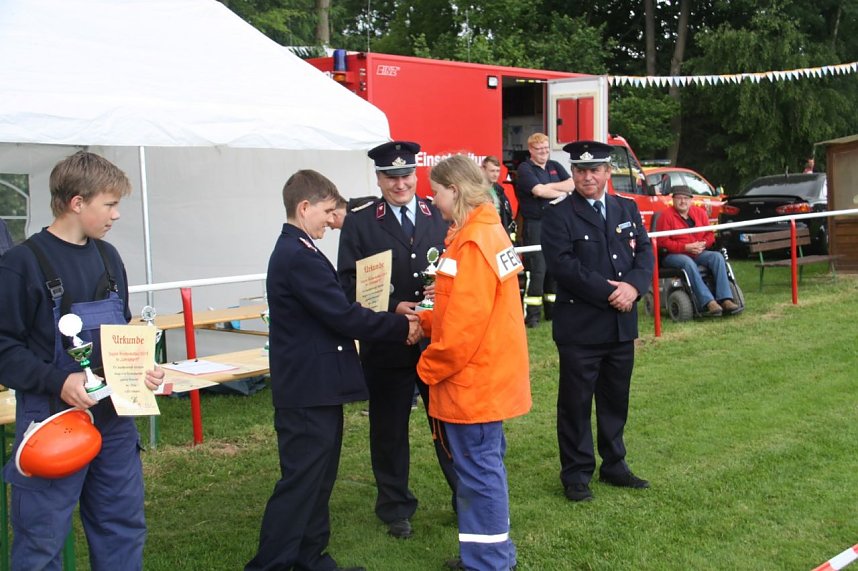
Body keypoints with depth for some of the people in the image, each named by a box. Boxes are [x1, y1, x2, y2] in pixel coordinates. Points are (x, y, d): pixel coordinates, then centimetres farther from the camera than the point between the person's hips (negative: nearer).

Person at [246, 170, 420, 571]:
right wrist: (401, 327, -10)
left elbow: (334, 312, 14)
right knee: (300, 481, -4)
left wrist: (392, 322, 5)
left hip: (312, 387, 11)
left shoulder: (293, 251, 13)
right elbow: (343, 316, -22)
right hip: (308, 390, -11)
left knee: (317, 478, 17)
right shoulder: (300, 256, -20)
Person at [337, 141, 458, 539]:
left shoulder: (440, 215, 6)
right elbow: (349, 283, -5)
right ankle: (395, 507, 27)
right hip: (386, 342, -1)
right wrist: (392, 308, -18)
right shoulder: (359, 222, -1)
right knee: (389, 428, 10)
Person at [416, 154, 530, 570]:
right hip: (490, 376, 10)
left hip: (472, 380, -10)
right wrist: (425, 320, 7)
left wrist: (429, 368, -10)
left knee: (479, 473, 0)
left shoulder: (472, 243, -20)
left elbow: (464, 323, -22)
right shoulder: (488, 229, 10)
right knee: (486, 466, 18)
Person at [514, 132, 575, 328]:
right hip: (535, 224, -6)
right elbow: (539, 191, -17)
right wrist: (562, 192, -3)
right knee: (537, 269, -9)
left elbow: (573, 184, 4)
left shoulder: (555, 167, 16)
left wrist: (550, 187, -10)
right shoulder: (524, 169, -4)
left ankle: (552, 311, 19)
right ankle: (532, 314, -6)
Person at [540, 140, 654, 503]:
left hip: (622, 325, 6)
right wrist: (608, 292, -19)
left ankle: (614, 465, 29)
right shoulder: (559, 215, -7)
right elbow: (563, 264, -17)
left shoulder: (627, 209, 11)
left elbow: (644, 252, 5)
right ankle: (576, 474, 15)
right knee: (576, 402, 3)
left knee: (616, 399, 15)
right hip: (579, 327, -5)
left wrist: (633, 286, -14)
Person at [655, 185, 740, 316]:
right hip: (673, 255, -5)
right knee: (688, 262, -37)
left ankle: (725, 299, -29)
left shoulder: (700, 213, 10)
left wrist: (703, 244, -10)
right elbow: (663, 242, -12)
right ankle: (708, 302, -43)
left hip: (697, 253, 5)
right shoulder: (666, 216, -7)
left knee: (717, 257, -20)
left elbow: (710, 234, 14)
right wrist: (686, 247, -19)